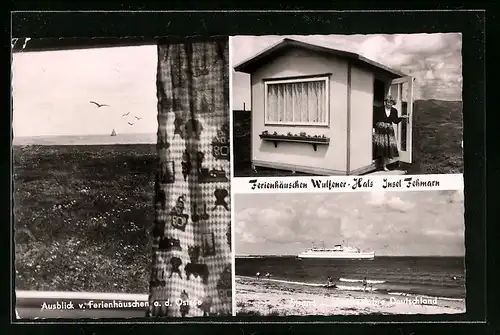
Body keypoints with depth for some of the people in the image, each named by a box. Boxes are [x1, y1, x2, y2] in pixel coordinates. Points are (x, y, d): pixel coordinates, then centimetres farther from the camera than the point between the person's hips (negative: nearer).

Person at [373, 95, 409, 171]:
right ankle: (379, 164, 4)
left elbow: (395, 121, 10)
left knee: (388, 147, -2)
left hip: (389, 131, 3)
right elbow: (375, 119, -2)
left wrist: (402, 117, -3)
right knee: (380, 145, -7)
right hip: (379, 130, -3)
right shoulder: (379, 109, 0)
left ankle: (384, 165, 3)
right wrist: (373, 128, -10)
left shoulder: (394, 111, 11)